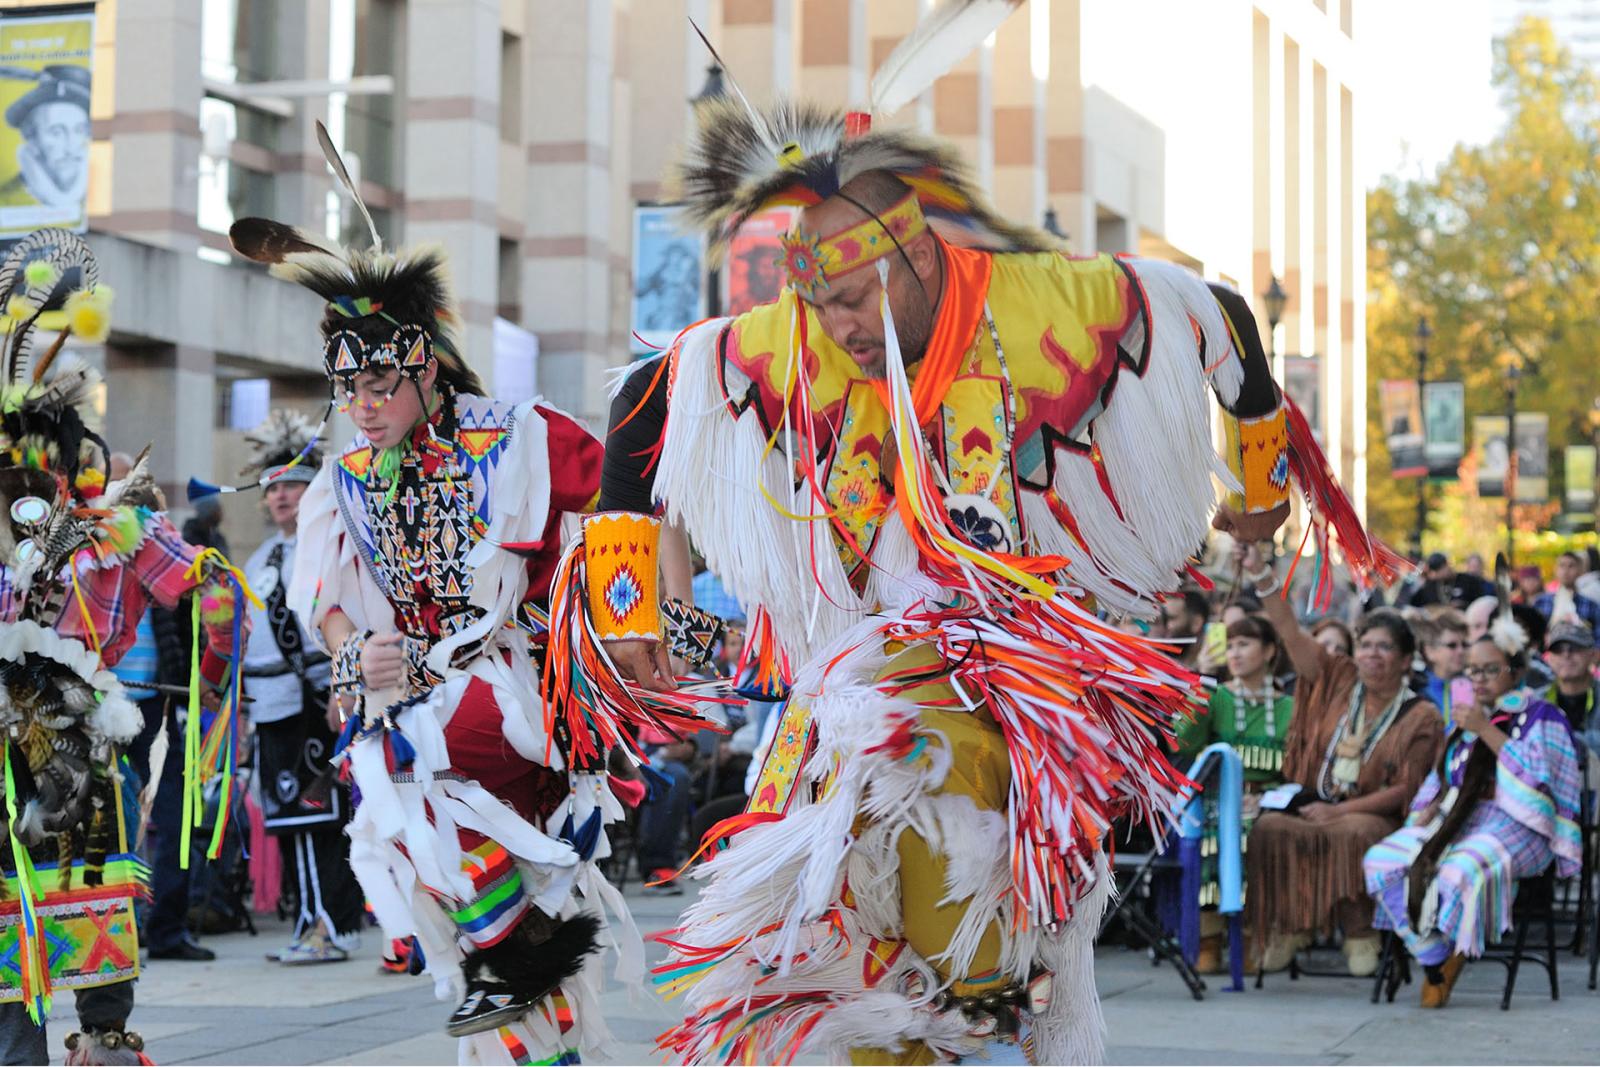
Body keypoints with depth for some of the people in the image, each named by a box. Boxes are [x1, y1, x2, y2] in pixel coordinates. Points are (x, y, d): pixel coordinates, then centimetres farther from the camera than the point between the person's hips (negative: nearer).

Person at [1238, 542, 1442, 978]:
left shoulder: (1421, 716, 0)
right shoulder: (1338, 681, 10)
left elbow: (1405, 790, -6)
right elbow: (1290, 631, 4)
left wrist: (1340, 810, -15)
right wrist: (1260, 573, -6)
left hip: (1373, 815, -3)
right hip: (1313, 804, 4)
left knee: (1351, 835, -38)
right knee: (1269, 828, -27)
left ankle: (1361, 936, -23)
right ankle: (1288, 928, -16)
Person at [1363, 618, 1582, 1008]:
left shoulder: (1540, 716, 7)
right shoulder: (1465, 718, 27)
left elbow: (1537, 775, -10)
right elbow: (1442, 782, 26)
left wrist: (1486, 731, -12)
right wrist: (1426, 814, 4)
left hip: (1513, 824, -6)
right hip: (1456, 819, 6)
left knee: (1459, 870, -40)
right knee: (1383, 859, -22)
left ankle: (1452, 955, -12)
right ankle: (1434, 963, -19)